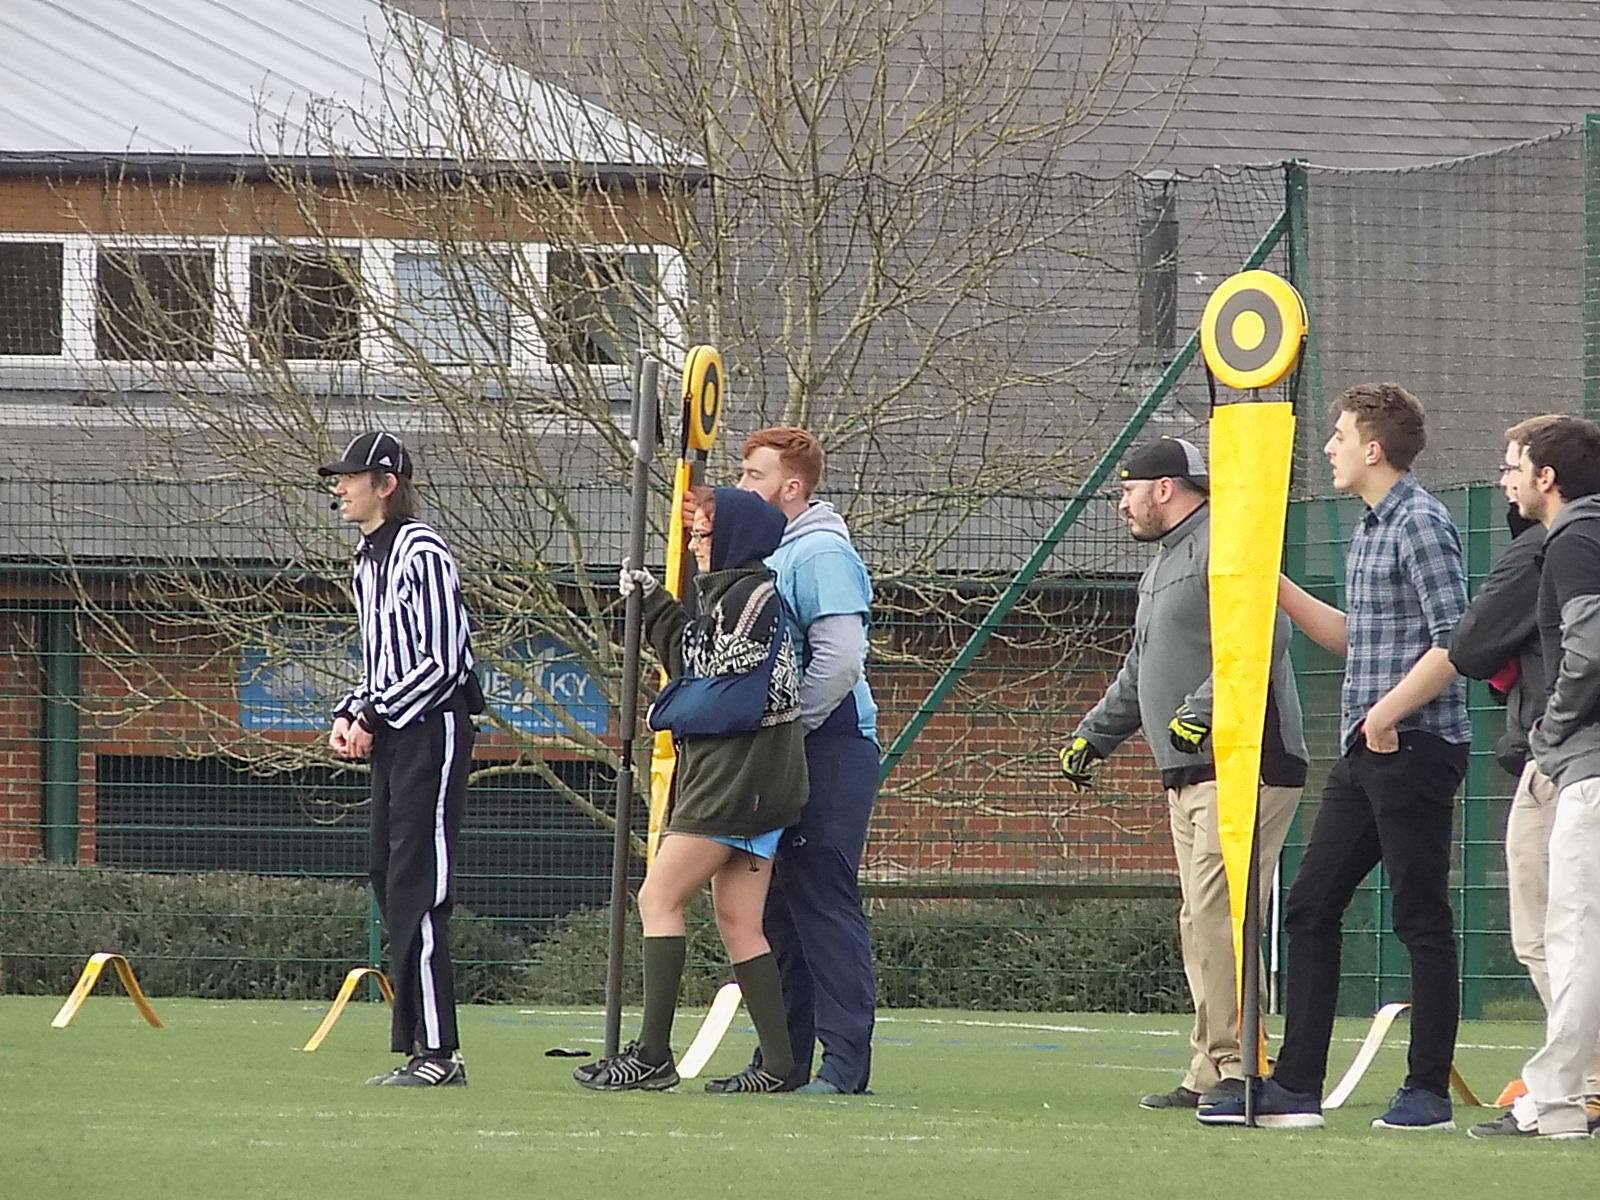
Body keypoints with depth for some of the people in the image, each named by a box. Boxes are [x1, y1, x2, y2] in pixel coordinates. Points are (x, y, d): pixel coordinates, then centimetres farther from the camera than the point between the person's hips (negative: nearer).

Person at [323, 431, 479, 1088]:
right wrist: (348, 715, 8)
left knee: (417, 886, -12)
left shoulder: (423, 554, -12)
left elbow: (442, 663, -17)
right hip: (389, 735, 10)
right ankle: (417, 1045, 12)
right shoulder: (367, 560, 17)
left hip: (432, 730, -10)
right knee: (387, 878, 8)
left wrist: (374, 717, -13)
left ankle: (438, 1051, -12)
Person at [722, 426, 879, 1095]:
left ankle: (845, 1064, -9)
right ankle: (785, 1058, 16)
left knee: (825, 905, -9)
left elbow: (840, 659, -21)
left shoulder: (821, 552, -12)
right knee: (778, 909, 11)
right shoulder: (767, 553, 17)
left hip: (828, 750, -10)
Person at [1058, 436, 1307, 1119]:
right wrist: (1094, 735, 32)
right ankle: (1211, 1073, 9)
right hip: (1189, 775, 10)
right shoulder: (1161, 567, 25)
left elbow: (1264, 637, -22)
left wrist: (1203, 709, -25)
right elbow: (1139, 676, 36)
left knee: (1216, 915, -17)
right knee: (1200, 924, 8)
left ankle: (1237, 1067, -19)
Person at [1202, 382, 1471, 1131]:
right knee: (1309, 909, 8)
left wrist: (1388, 711, -22)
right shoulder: (1370, 528, 17)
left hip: (1416, 748, -10)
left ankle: (1429, 1092, 2)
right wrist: (1276, 587, 23)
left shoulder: (1422, 524, -12)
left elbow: (1456, 644, -19)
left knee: (1421, 920, -4)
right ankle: (1296, 1088, 10)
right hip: (1363, 756, 10)